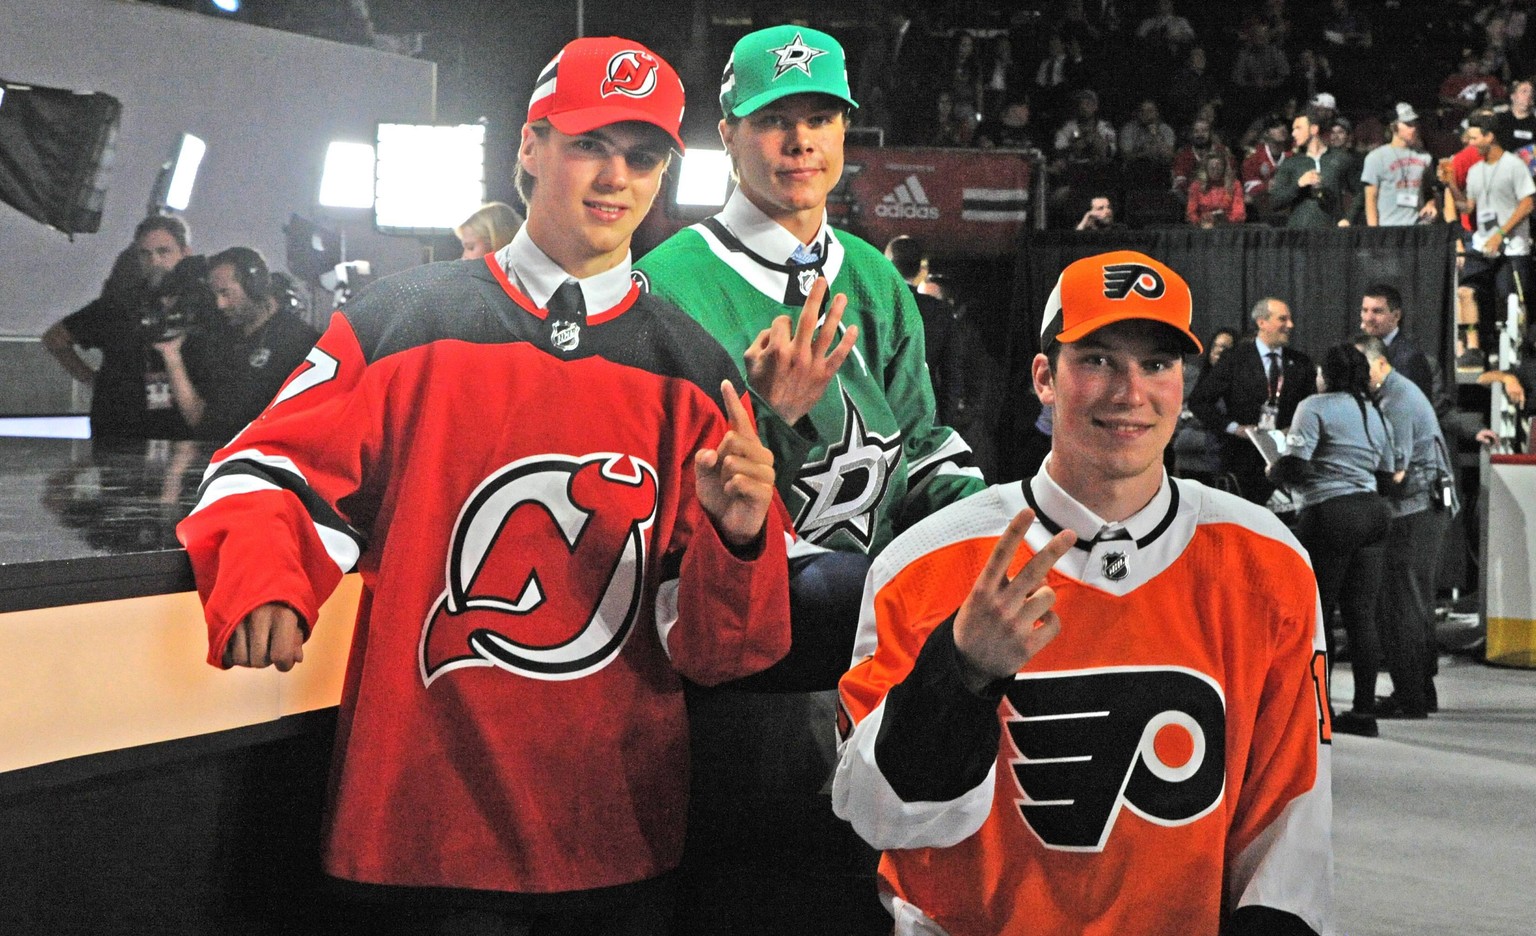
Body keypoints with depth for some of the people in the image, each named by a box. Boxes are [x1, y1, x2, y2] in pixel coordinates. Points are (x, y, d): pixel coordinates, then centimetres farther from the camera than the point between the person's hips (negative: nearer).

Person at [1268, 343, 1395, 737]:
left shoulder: (1315, 407, -5)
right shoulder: (1375, 413, 18)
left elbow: (1293, 464, -14)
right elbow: (1388, 471, 17)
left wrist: (1273, 471, 6)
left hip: (1329, 514, -7)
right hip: (1373, 511, 7)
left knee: (1315, 614, 1)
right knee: (1362, 615, 6)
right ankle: (1364, 709, 6)